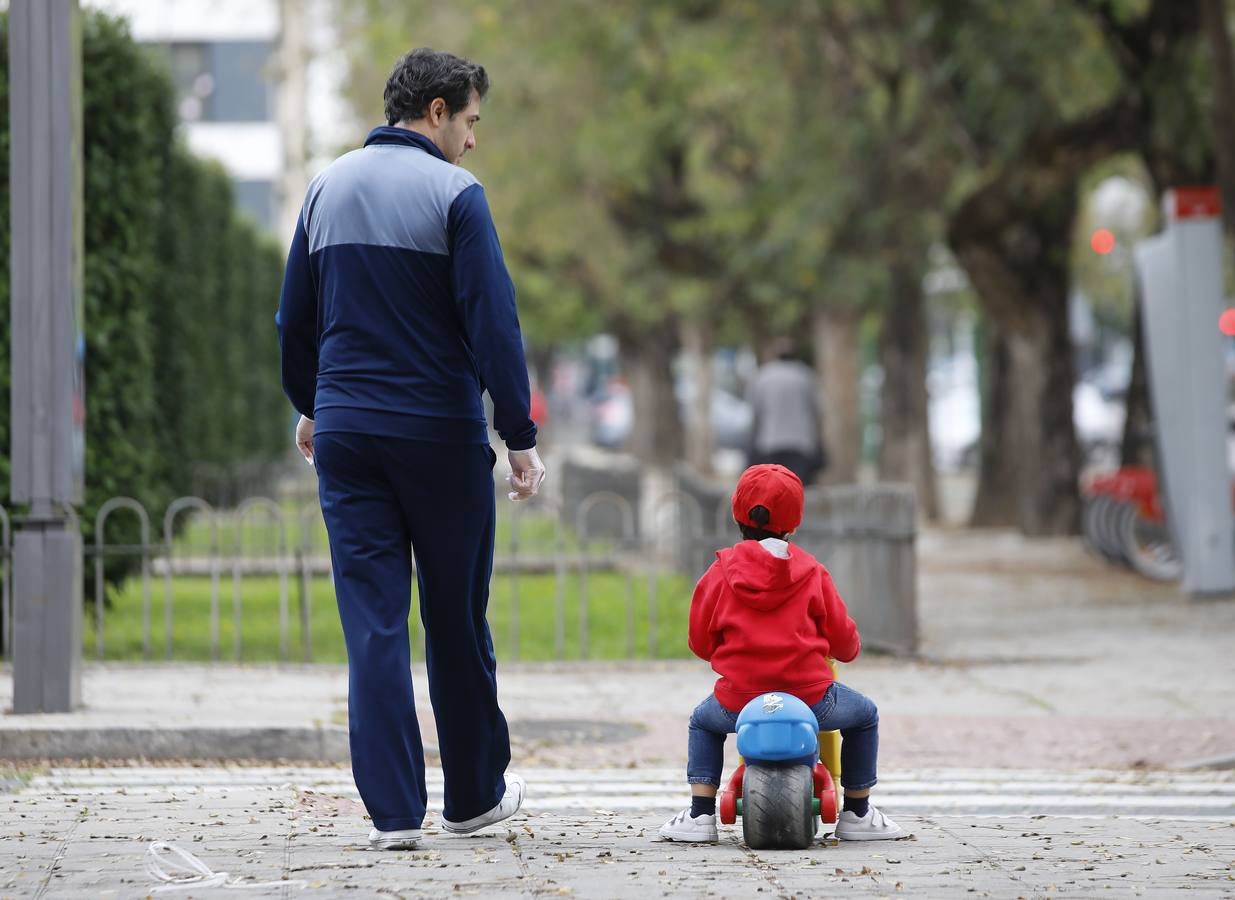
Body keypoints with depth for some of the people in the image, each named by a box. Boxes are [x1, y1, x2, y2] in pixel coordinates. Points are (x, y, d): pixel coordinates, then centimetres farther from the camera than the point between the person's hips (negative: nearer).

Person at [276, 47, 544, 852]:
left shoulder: (328, 188, 9)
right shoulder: (453, 194, -9)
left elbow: (296, 316, 17)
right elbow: (493, 323, -15)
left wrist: (310, 407, 31)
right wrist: (521, 439, -12)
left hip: (346, 432, 4)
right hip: (440, 435, -4)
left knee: (374, 624, 2)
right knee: (457, 620, 10)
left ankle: (394, 811, -3)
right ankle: (475, 795, 22)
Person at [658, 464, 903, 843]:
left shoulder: (721, 573, 3)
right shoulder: (811, 572, 2)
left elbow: (701, 641, 7)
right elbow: (842, 637, 4)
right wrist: (849, 649, 29)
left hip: (739, 701, 1)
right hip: (810, 697, -1)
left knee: (702, 721, 35)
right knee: (864, 715, 28)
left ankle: (700, 814, 20)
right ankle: (857, 814, 29)